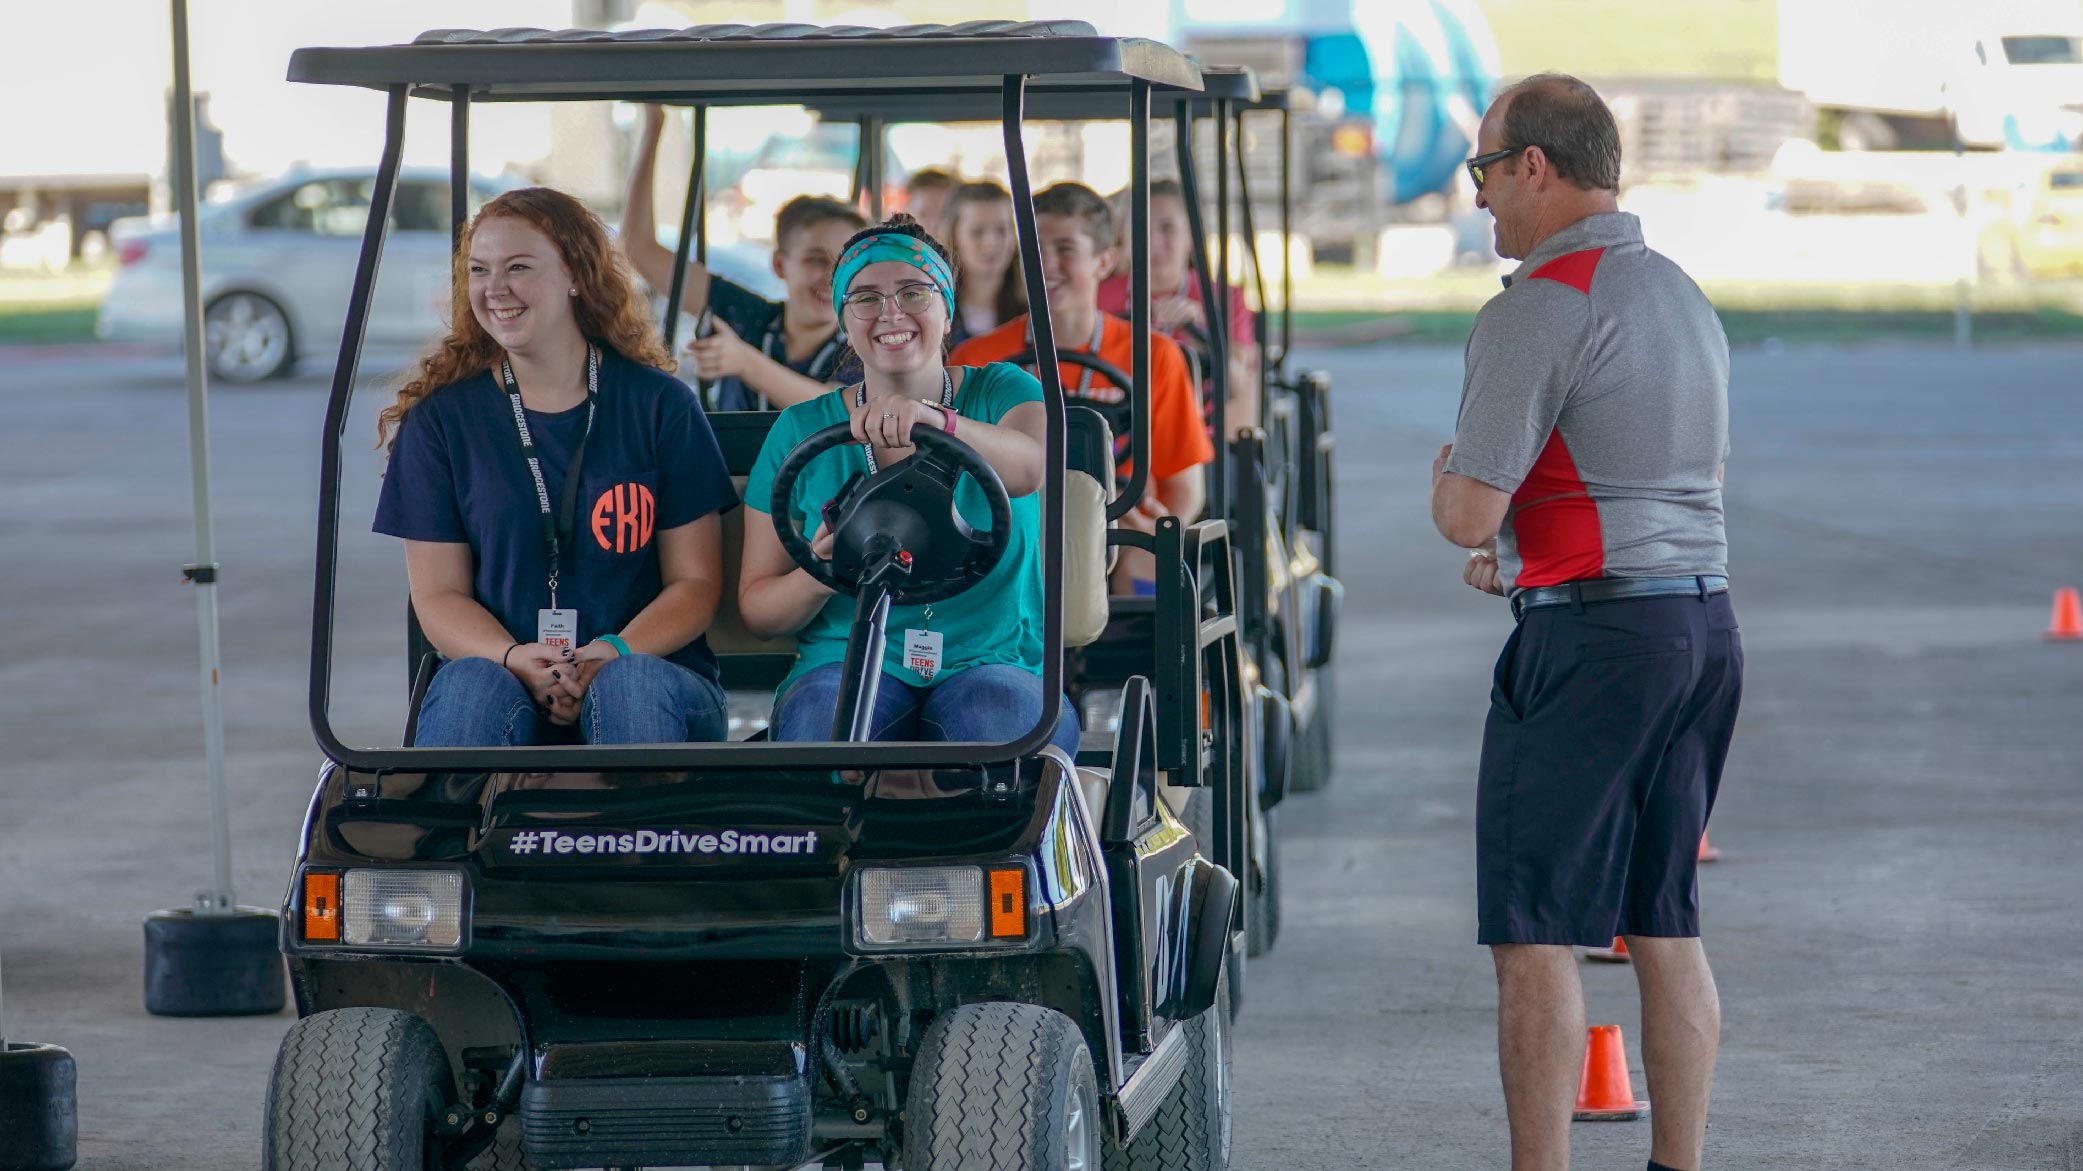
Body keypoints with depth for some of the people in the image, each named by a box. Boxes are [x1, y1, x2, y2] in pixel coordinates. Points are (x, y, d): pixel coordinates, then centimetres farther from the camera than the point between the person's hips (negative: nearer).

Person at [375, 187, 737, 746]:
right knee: (472, 685, -34)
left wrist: (615, 654, -15)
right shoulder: (440, 418, 8)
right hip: (502, 673, 0)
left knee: (631, 686, -35)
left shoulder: (659, 405, 6)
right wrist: (514, 658, -17)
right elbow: (438, 595, 6)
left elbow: (696, 581, 6)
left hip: (653, 666, 0)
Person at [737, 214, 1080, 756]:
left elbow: (1030, 468, -18)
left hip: (991, 664, 0)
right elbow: (756, 606, 9)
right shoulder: (802, 430, 11)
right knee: (823, 715, -35)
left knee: (1003, 714, -36)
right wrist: (816, 578, -15)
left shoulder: (1002, 393, 8)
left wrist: (931, 419, -37)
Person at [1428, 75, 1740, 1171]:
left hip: (1591, 640, -9)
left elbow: (1468, 515, -16)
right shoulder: (1686, 298, 16)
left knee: (1535, 935, -5)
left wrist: (1445, 480, 6)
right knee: (1665, 926, 12)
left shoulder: (1536, 310, -13)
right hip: (1707, 627, 9)